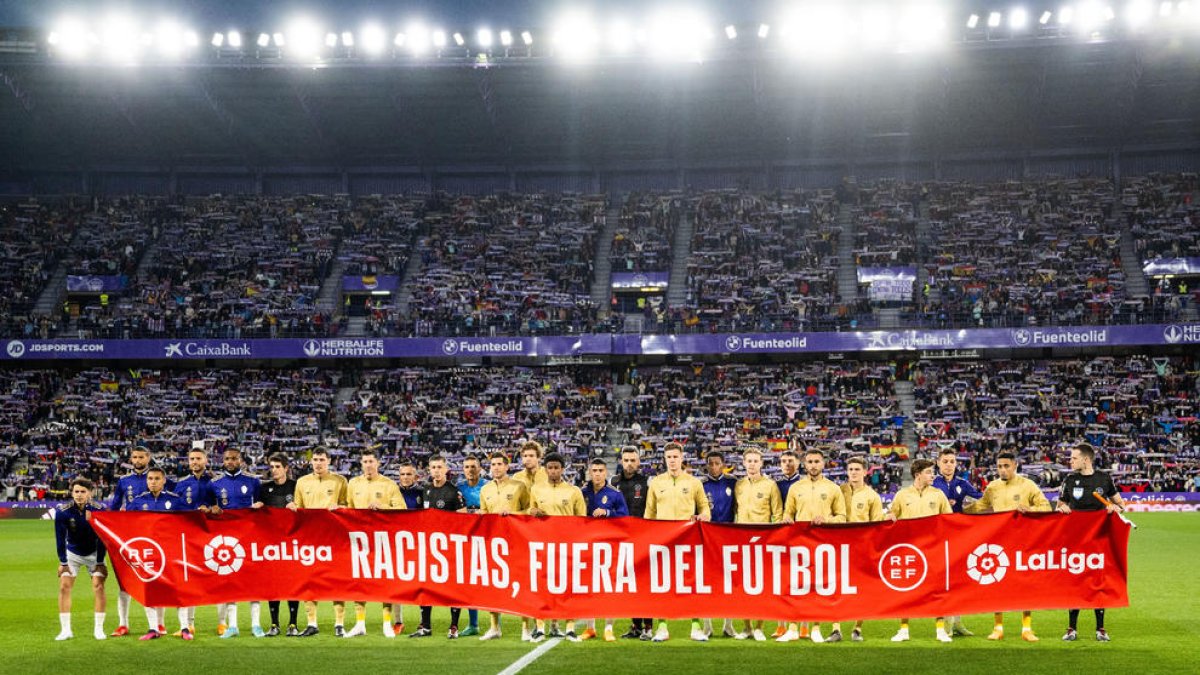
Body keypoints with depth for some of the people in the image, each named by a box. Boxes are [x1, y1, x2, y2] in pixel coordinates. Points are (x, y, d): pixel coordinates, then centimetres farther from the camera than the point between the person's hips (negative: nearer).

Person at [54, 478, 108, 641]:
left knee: (99, 586, -12)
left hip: (93, 553, -1)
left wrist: (100, 562, -14)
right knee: (64, 586, -10)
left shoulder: (99, 510, -21)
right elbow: (60, 538, -12)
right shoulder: (63, 511, -20)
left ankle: (98, 629, -3)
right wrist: (63, 562, -13)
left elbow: (102, 538, -15)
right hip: (72, 553, 1)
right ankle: (65, 630, -4)